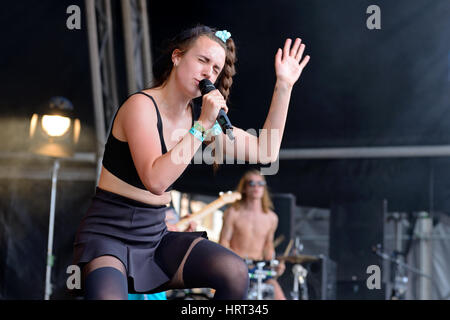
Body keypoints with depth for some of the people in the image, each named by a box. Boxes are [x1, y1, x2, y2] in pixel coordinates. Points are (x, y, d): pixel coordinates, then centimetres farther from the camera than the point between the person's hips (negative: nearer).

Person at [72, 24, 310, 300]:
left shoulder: (203, 118, 8)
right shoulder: (141, 106, -14)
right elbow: (155, 181, -28)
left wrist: (284, 86, 5)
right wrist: (202, 126, -26)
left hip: (156, 237, 7)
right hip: (108, 236, -7)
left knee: (236, 272, -18)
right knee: (108, 296, -38)